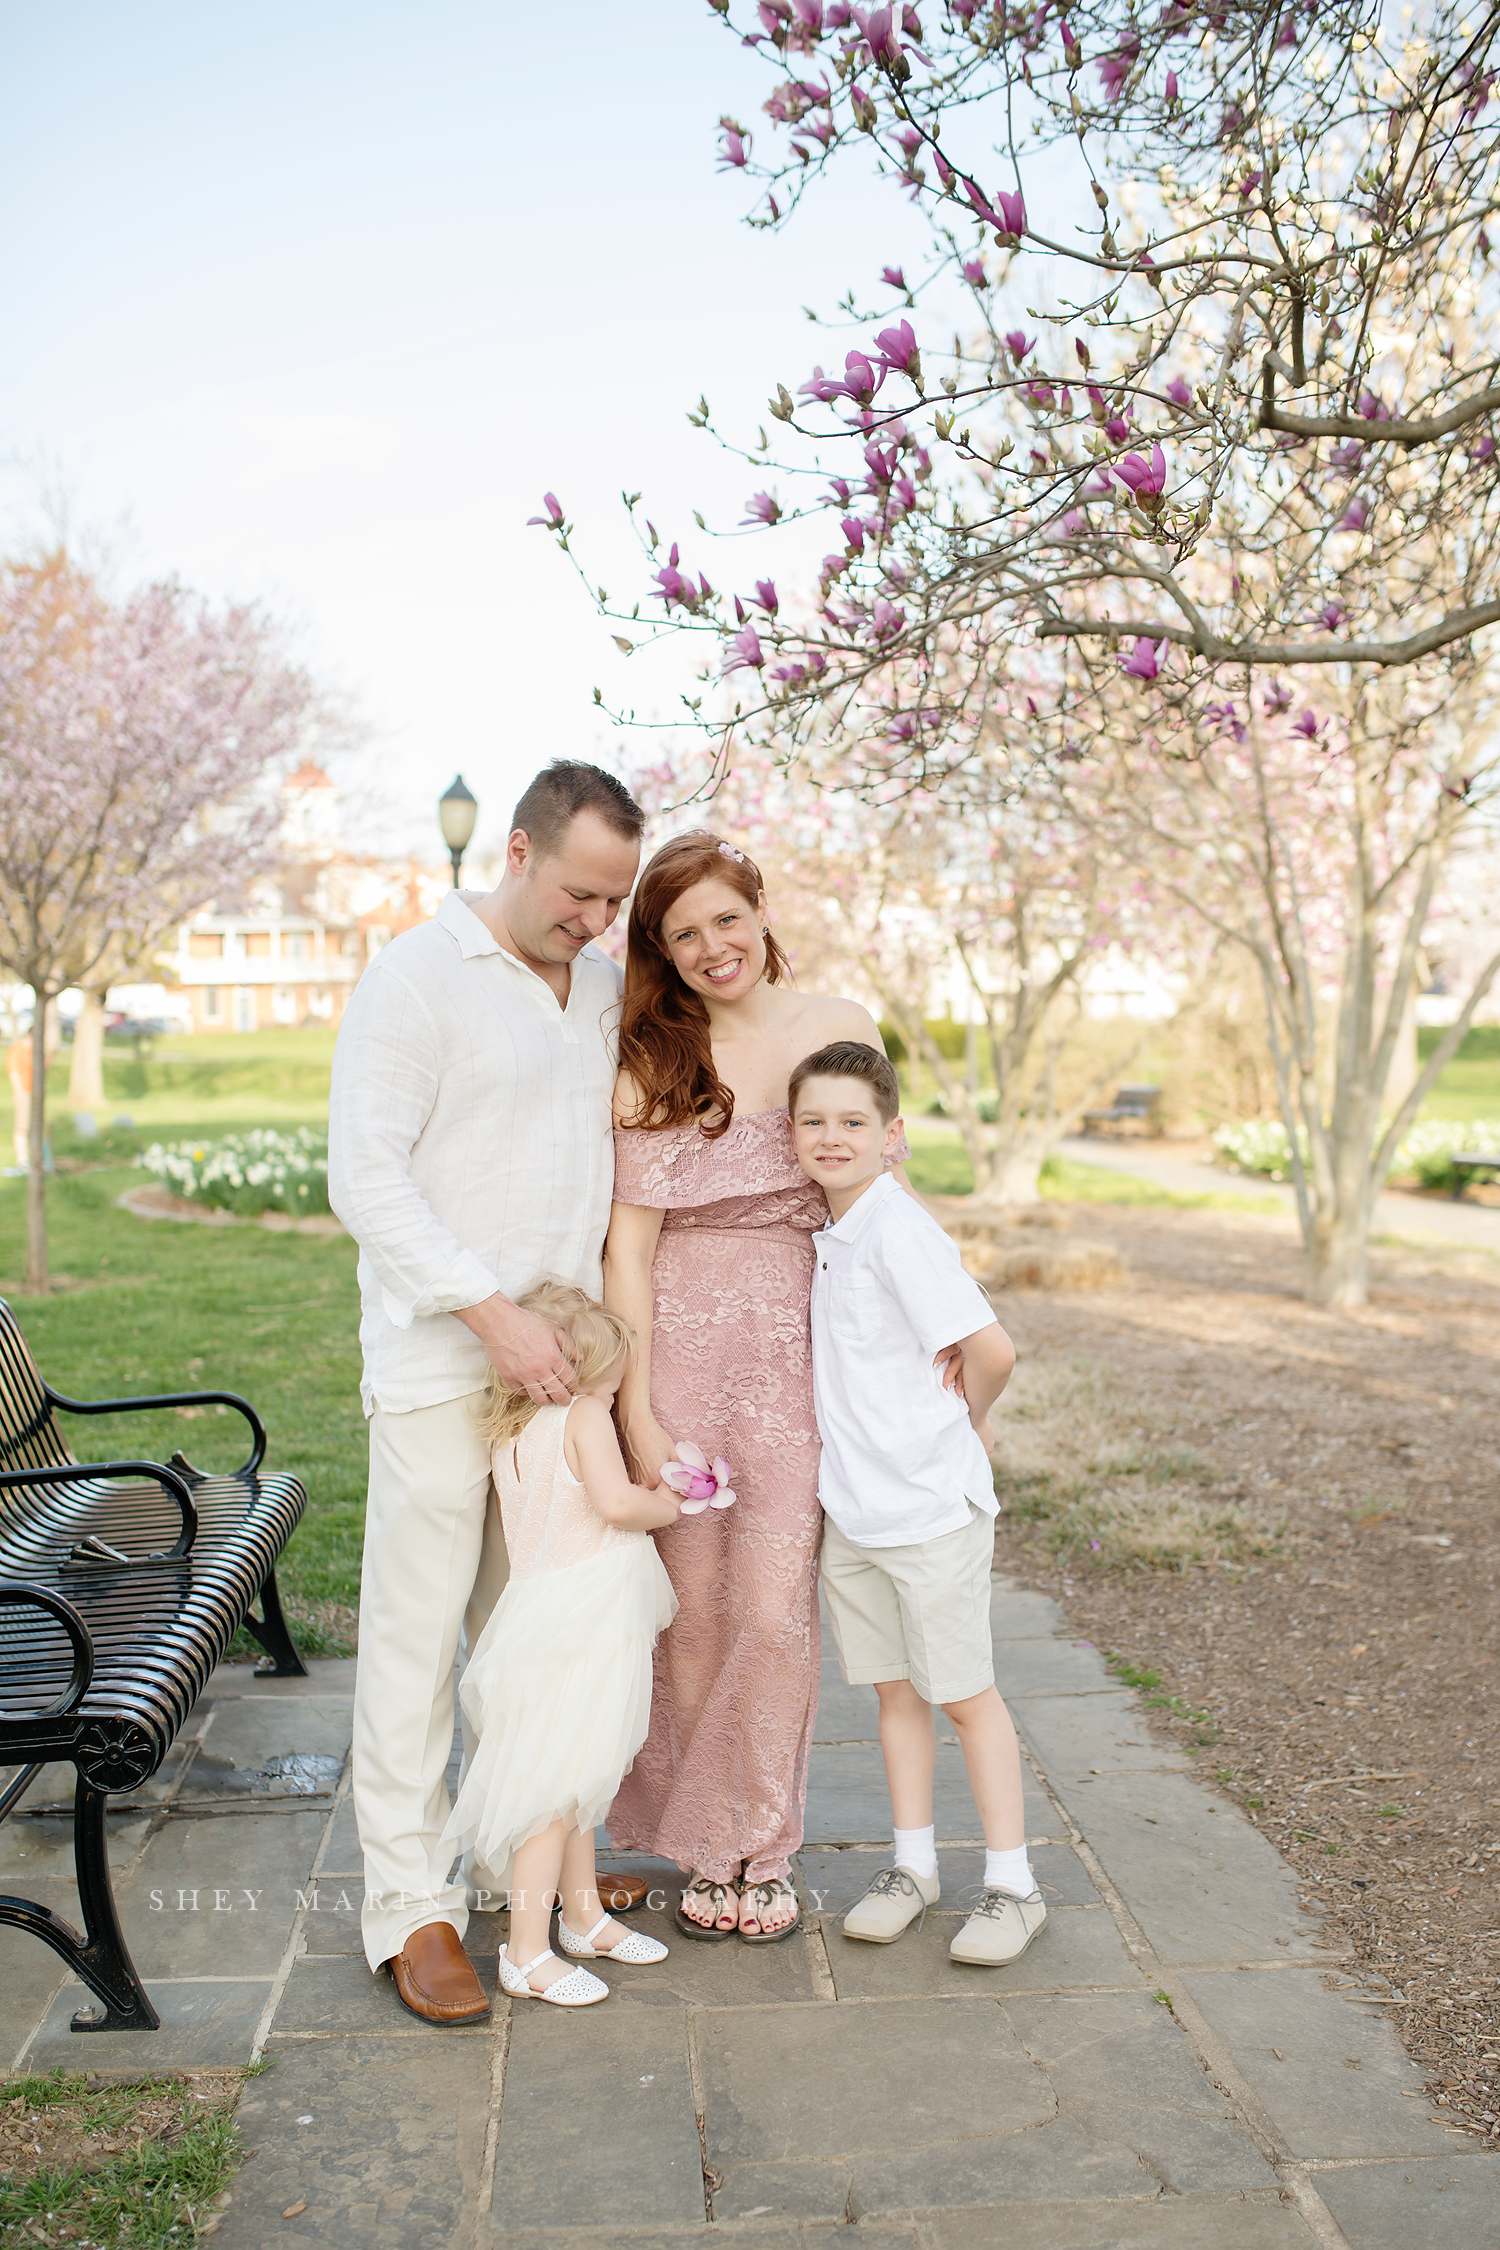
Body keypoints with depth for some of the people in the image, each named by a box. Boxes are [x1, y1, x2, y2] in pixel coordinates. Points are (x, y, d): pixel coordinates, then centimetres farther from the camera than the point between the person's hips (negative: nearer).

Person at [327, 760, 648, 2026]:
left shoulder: (607, 986, 11)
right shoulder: (416, 978, -9)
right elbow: (366, 1176, -14)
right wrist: (493, 1315, -19)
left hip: (562, 1353, 6)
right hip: (440, 1361, -6)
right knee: (417, 1627, 1)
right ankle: (409, 1903, 14)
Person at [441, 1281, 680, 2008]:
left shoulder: (509, 1437, 10)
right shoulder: (584, 1418, -13)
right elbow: (615, 1501, -24)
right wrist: (668, 1503, -5)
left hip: (547, 1623, 9)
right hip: (573, 1635, -9)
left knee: (579, 1783, 20)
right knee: (556, 1789, -1)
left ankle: (584, 1917, 34)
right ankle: (527, 1952, 7)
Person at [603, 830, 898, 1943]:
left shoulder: (840, 1027, 5)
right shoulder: (652, 1059, -1)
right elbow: (629, 1238, -4)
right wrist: (635, 1410, -9)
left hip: (802, 1357, 1)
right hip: (682, 1353, 0)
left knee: (776, 1611, -2)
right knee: (692, 1610, 6)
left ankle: (760, 1849, 21)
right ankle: (707, 1849, 27)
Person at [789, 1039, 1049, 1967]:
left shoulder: (900, 1232, -21)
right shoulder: (828, 1233, 4)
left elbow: (993, 1350, -26)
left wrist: (968, 1417, -8)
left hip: (930, 1506, -7)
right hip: (850, 1502, 7)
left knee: (966, 1693, 5)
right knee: (894, 1689, 16)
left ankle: (1012, 1884, 19)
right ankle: (913, 1866, 30)